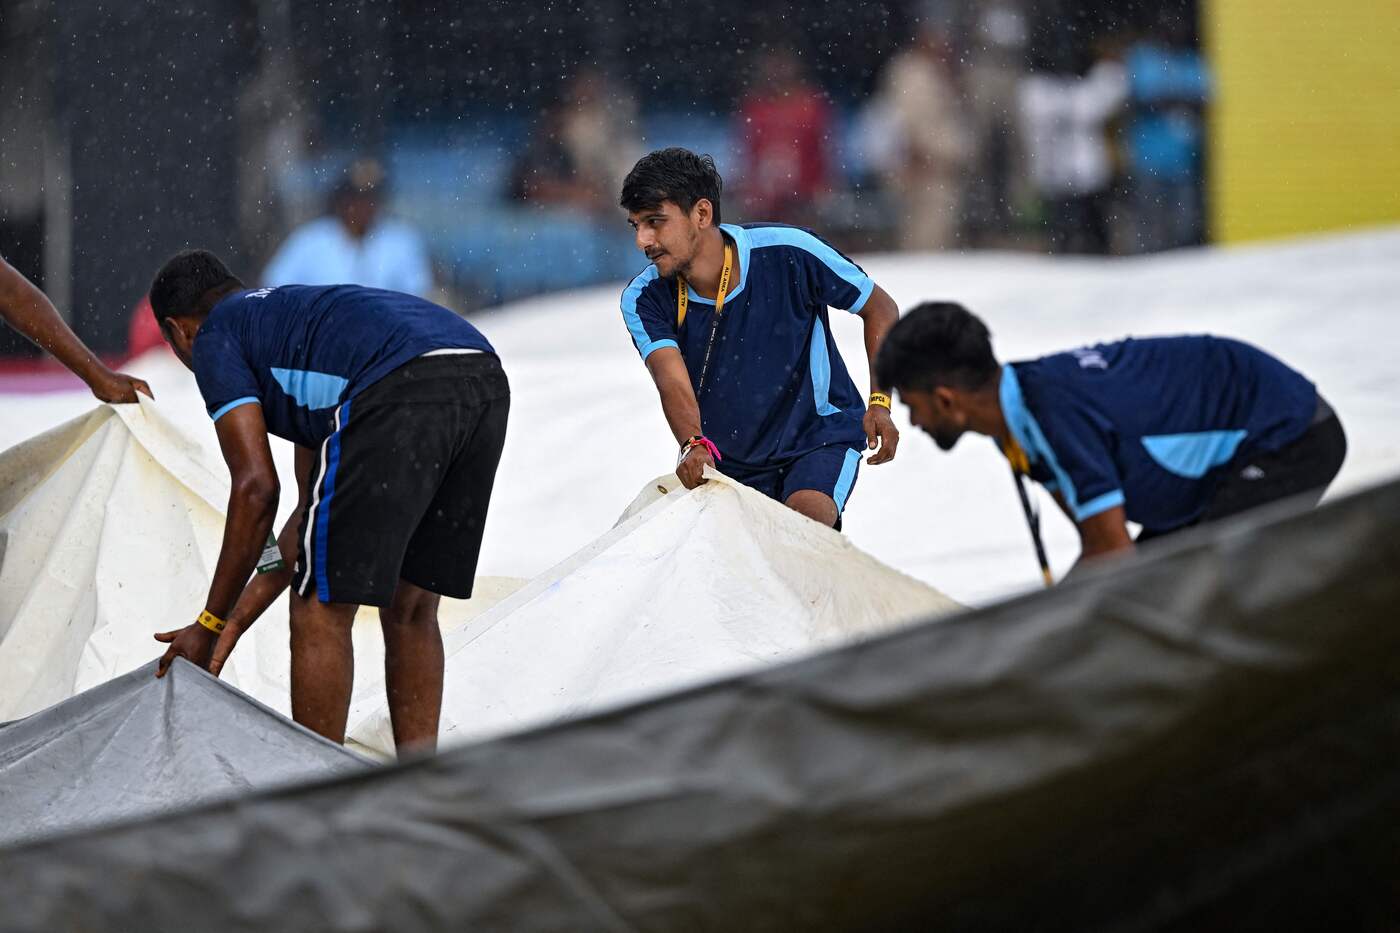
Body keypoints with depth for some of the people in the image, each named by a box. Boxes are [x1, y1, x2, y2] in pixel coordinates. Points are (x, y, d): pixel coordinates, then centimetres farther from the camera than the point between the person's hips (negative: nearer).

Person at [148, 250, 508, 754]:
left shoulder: (214, 340, 17)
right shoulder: (291, 314, 40)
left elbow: (256, 489, 6)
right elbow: (316, 505, 38)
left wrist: (209, 625, 14)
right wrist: (238, 618, 39)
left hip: (402, 393, -8)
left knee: (322, 611, 4)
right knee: (410, 609, 19)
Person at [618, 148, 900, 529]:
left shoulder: (788, 252, -18)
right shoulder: (644, 301, -12)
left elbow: (879, 308, -4)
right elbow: (673, 383, -28)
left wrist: (879, 403, -16)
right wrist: (694, 446, -49)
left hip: (819, 437, -3)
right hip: (726, 456, 4)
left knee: (805, 518, -30)